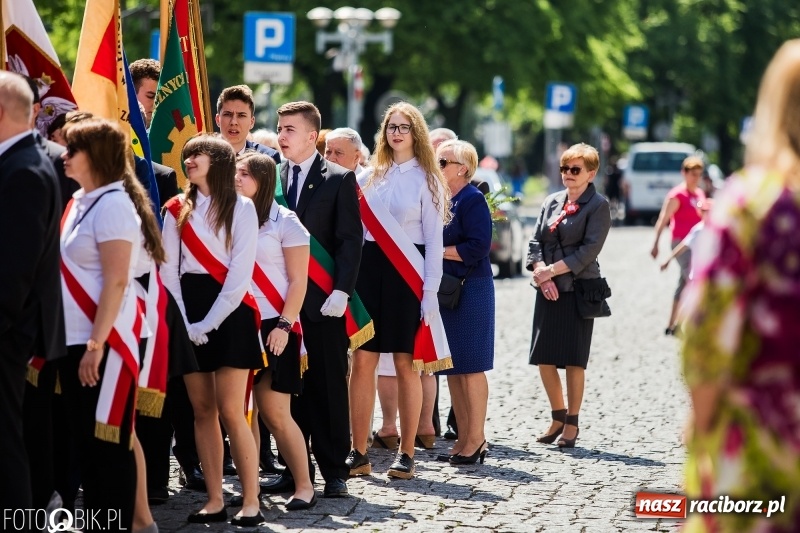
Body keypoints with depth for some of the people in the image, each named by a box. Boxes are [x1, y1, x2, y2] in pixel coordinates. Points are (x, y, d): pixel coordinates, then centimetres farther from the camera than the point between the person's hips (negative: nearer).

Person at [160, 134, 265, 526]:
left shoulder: (241, 208, -2)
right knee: (202, 410, 4)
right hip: (188, 315, 4)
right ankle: (214, 501, 8)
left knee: (231, 412, -9)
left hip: (229, 313, -4)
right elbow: (168, 269, 5)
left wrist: (209, 323, -12)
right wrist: (185, 323, -7)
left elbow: (240, 275, -8)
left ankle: (251, 502, -5)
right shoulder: (177, 209, 9)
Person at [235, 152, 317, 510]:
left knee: (274, 413, -5)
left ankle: (304, 486, 5)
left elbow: (298, 281, -4)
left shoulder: (284, 222, -2)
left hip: (271, 328, -4)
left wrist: (284, 326, -13)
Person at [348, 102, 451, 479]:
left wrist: (430, 290, -10)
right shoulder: (374, 175, 12)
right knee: (362, 362, 0)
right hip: (370, 268, 4)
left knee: (406, 364, 0)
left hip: (407, 273, -4)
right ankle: (358, 454, 4)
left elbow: (434, 239, -3)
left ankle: (406, 455, 7)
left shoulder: (427, 179, 0)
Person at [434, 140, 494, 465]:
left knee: (470, 367, -4)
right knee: (451, 368, 9)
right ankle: (464, 439, 15)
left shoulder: (472, 200, -10)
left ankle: (476, 440, 2)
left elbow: (477, 247, -18)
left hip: (469, 291, -8)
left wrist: (438, 250, -13)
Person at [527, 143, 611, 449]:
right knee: (543, 357, 5)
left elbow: (589, 249, -12)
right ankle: (558, 416, 22)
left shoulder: (597, 205, -3)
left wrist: (553, 270, -15)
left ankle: (572, 424, 10)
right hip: (548, 290, 5)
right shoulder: (551, 202, 13)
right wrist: (540, 271, -9)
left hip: (579, 289, -5)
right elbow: (536, 242, 9)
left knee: (574, 360, -1)